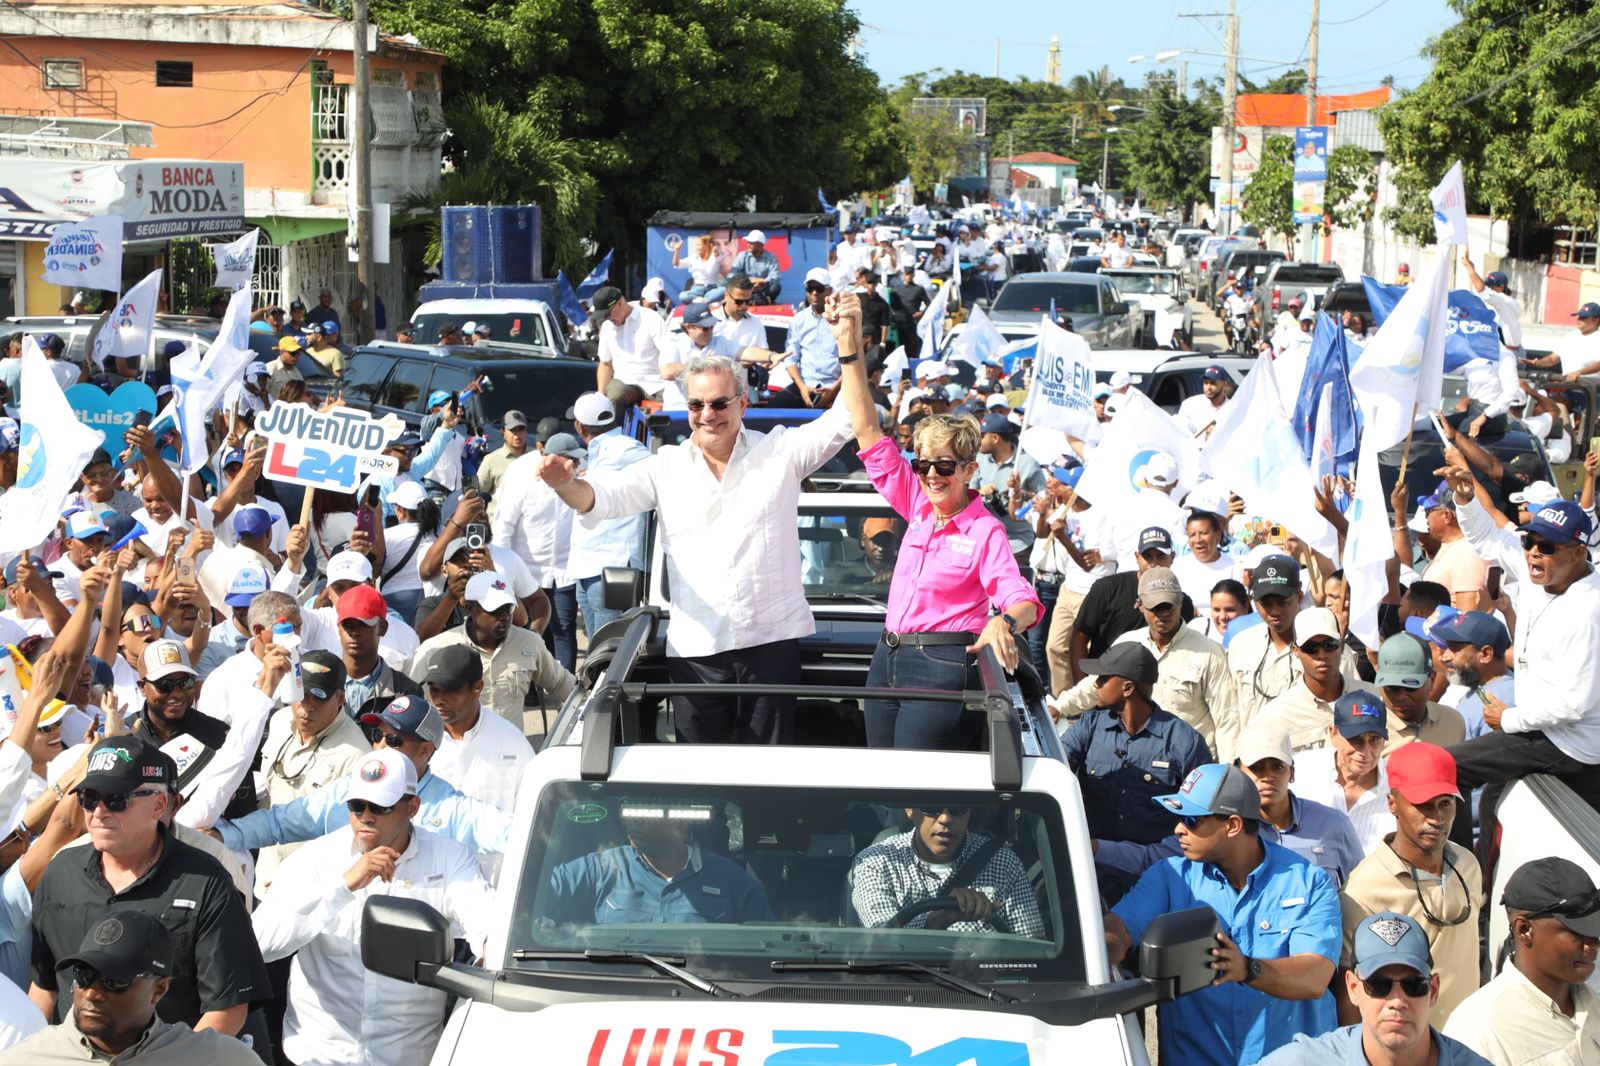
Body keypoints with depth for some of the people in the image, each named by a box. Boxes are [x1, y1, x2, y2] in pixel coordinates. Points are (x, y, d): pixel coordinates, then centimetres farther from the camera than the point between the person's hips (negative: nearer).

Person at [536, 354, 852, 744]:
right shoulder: (667, 467, 6)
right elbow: (602, 497, -5)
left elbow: (845, 419, -4)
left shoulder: (780, 452, 3)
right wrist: (567, 483, -29)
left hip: (772, 642, -1)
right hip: (696, 650, 1)